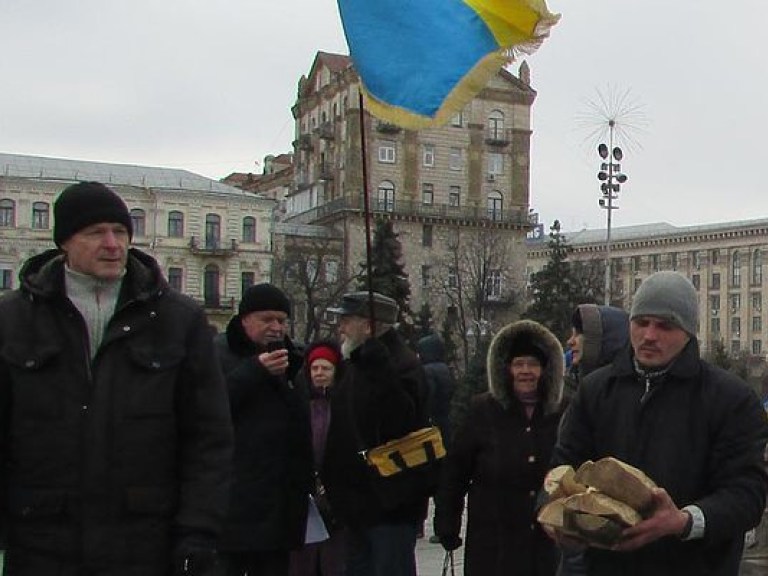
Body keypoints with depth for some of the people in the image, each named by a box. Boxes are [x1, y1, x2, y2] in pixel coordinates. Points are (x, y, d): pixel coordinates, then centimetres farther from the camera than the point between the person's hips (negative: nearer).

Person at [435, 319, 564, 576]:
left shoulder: (559, 415, 3)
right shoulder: (483, 411, -2)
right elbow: (455, 469, 0)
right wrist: (446, 521, -2)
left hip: (547, 541, 2)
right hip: (493, 542, -2)